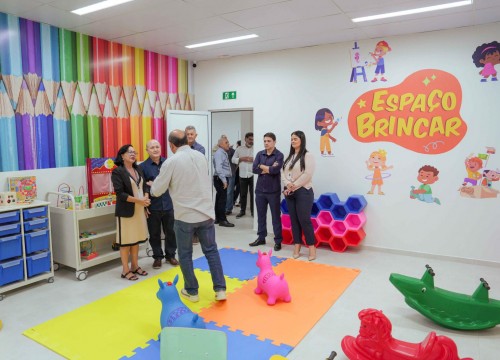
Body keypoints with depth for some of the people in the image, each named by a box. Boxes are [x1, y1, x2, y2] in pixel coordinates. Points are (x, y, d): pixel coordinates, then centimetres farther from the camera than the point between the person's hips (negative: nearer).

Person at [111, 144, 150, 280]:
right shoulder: (118, 171, -10)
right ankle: (125, 270, 12)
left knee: (136, 239, 13)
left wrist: (146, 198, -7)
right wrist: (139, 200, -20)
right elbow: (120, 193, -17)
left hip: (139, 210, 6)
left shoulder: (138, 169, 11)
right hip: (126, 211, -6)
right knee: (126, 240, 2)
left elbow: (144, 186, 14)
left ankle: (135, 266, 25)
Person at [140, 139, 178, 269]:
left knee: (171, 232, 11)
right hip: (152, 207, -1)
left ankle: (170, 255, 28)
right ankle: (157, 257, 27)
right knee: (154, 234, 10)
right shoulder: (143, 166, -3)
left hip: (168, 204, 1)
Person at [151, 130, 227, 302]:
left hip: (185, 216, -4)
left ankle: (191, 291, 23)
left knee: (185, 254, 13)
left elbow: (157, 191, -4)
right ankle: (220, 289, 13)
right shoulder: (201, 157, 3)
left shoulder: (171, 162, -11)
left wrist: (153, 186, 18)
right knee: (211, 251, 13)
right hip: (206, 213, 4)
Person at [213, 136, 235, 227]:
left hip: (223, 179, 10)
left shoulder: (224, 153, 16)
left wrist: (225, 180, 15)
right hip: (220, 179, -10)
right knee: (222, 199, -8)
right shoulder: (219, 153, -14)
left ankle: (218, 218, 23)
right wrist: (224, 180, -23)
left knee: (219, 198, 14)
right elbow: (218, 169, -22)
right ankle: (222, 220, -3)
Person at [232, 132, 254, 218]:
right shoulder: (239, 149, 10)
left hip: (253, 175, -2)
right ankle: (242, 211, 20)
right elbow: (233, 159, 8)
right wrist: (241, 159, -7)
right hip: (243, 175, 2)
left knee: (253, 194, 3)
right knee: (242, 194, 9)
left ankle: (253, 211, 15)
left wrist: (254, 159, -17)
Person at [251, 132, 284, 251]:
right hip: (260, 189, 5)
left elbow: (275, 170, -20)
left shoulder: (279, 155, -6)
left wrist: (262, 166, -6)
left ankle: (278, 241, 13)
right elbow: (254, 169, -4)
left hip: (273, 190, -4)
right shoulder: (259, 154, 8)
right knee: (261, 215, 13)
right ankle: (261, 238, 26)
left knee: (276, 216, 4)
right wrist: (269, 169, -11)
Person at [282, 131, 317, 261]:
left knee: (304, 220, -6)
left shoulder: (308, 156, -6)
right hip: (289, 193, 7)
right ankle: (297, 247, 18)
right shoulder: (289, 157, 15)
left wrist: (294, 186, -13)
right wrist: (287, 184, -10)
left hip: (303, 192, -6)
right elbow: (283, 173, 8)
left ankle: (311, 247, 7)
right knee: (294, 220, 9)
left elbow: (307, 174, -15)